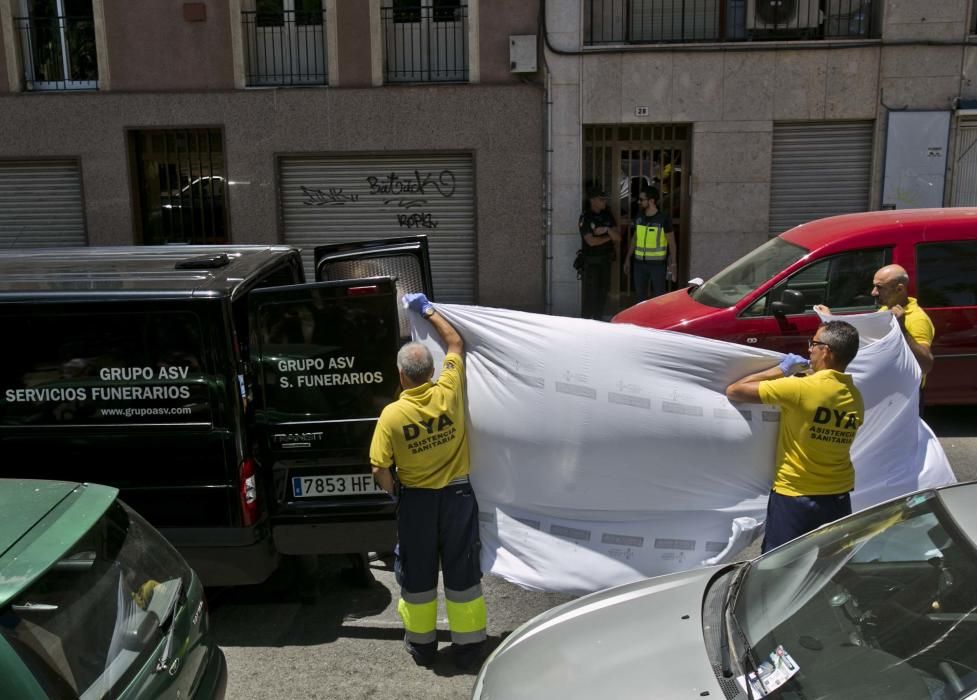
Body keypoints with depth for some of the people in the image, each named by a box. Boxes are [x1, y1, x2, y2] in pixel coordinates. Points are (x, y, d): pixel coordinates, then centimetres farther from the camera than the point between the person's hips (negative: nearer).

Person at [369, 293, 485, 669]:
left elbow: (380, 470, -12)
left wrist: (393, 493, 8)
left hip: (416, 500, -1)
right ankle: (468, 645, 22)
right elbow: (455, 342, 2)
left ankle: (422, 643, 31)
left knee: (417, 574, 16)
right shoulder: (448, 392, -13)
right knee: (462, 571, 11)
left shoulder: (392, 414, -17)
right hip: (457, 494, 1)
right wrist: (427, 309, 11)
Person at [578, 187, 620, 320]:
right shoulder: (585, 218, -11)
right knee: (590, 294, -5)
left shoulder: (607, 215, 6)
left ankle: (598, 320, 21)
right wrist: (609, 237, -6)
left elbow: (618, 238, 1)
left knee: (602, 293, 11)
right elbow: (591, 241, -19)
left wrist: (607, 230, -17)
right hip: (591, 261, -6)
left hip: (606, 259, 6)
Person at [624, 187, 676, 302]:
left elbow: (671, 242, -4)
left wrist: (672, 263, -9)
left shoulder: (663, 219, -8)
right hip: (639, 263, 5)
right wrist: (628, 259, 14)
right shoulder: (639, 218, 6)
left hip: (658, 264, -4)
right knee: (640, 295, 10)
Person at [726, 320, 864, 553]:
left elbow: (733, 391, -14)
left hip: (794, 498, -6)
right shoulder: (855, 398, 0)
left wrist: (781, 370, -3)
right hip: (839, 498, 6)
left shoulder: (799, 388, -20)